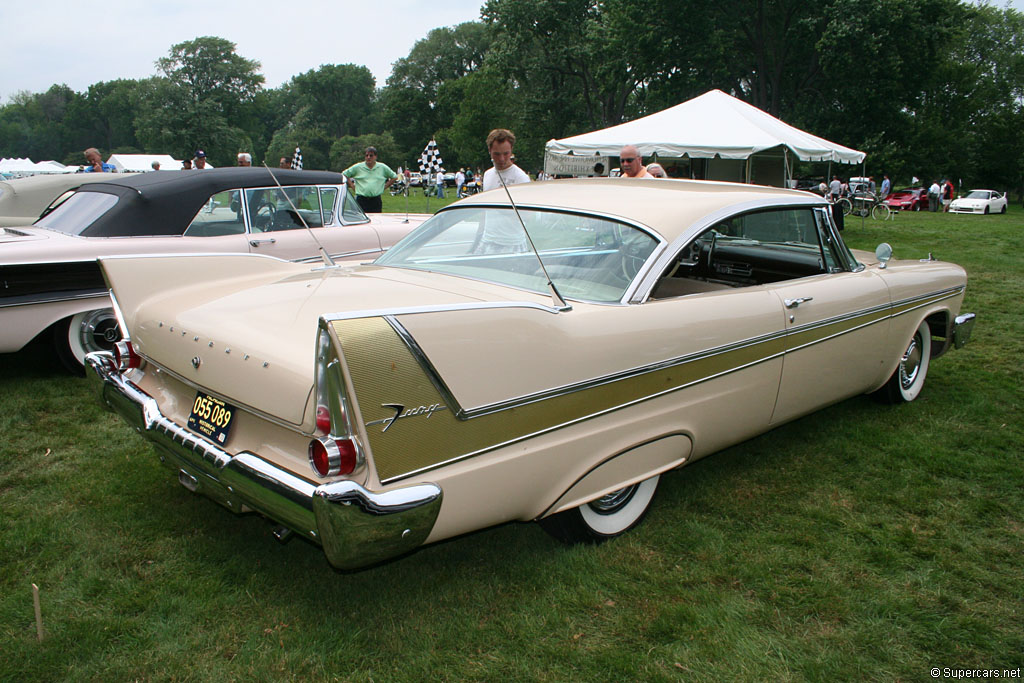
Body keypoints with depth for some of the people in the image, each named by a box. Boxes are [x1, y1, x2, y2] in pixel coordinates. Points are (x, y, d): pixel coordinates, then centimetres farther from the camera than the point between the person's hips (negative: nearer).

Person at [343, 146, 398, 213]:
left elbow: (394, 177, 17)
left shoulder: (382, 167, 7)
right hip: (361, 200, -1)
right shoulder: (357, 167, 4)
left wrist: (384, 187, 8)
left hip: (376, 201, 1)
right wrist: (353, 187, 5)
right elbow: (345, 175, 12)